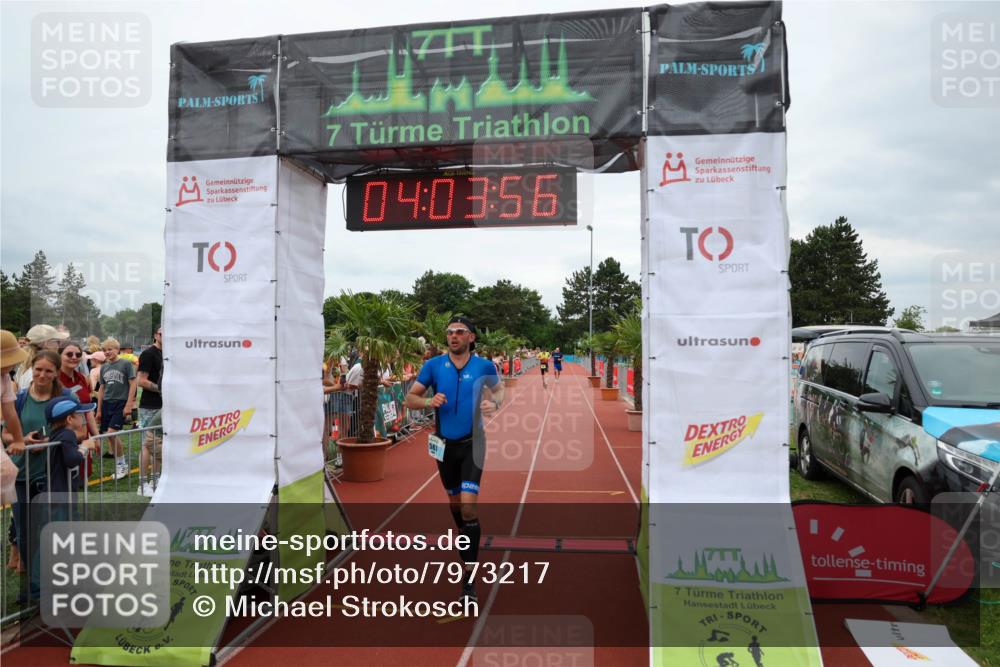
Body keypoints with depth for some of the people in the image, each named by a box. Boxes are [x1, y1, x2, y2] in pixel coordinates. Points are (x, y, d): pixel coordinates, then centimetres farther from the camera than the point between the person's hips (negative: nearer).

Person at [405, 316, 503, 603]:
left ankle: (468, 577, -7)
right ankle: (467, 545, 48)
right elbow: (410, 398, -1)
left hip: (472, 444, -3)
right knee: (454, 503, 19)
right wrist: (428, 401, -23)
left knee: (468, 505, -15)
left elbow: (498, 389, 11)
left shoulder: (484, 366, -7)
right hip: (444, 445, 3)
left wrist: (494, 403, -11)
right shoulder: (434, 365, -5)